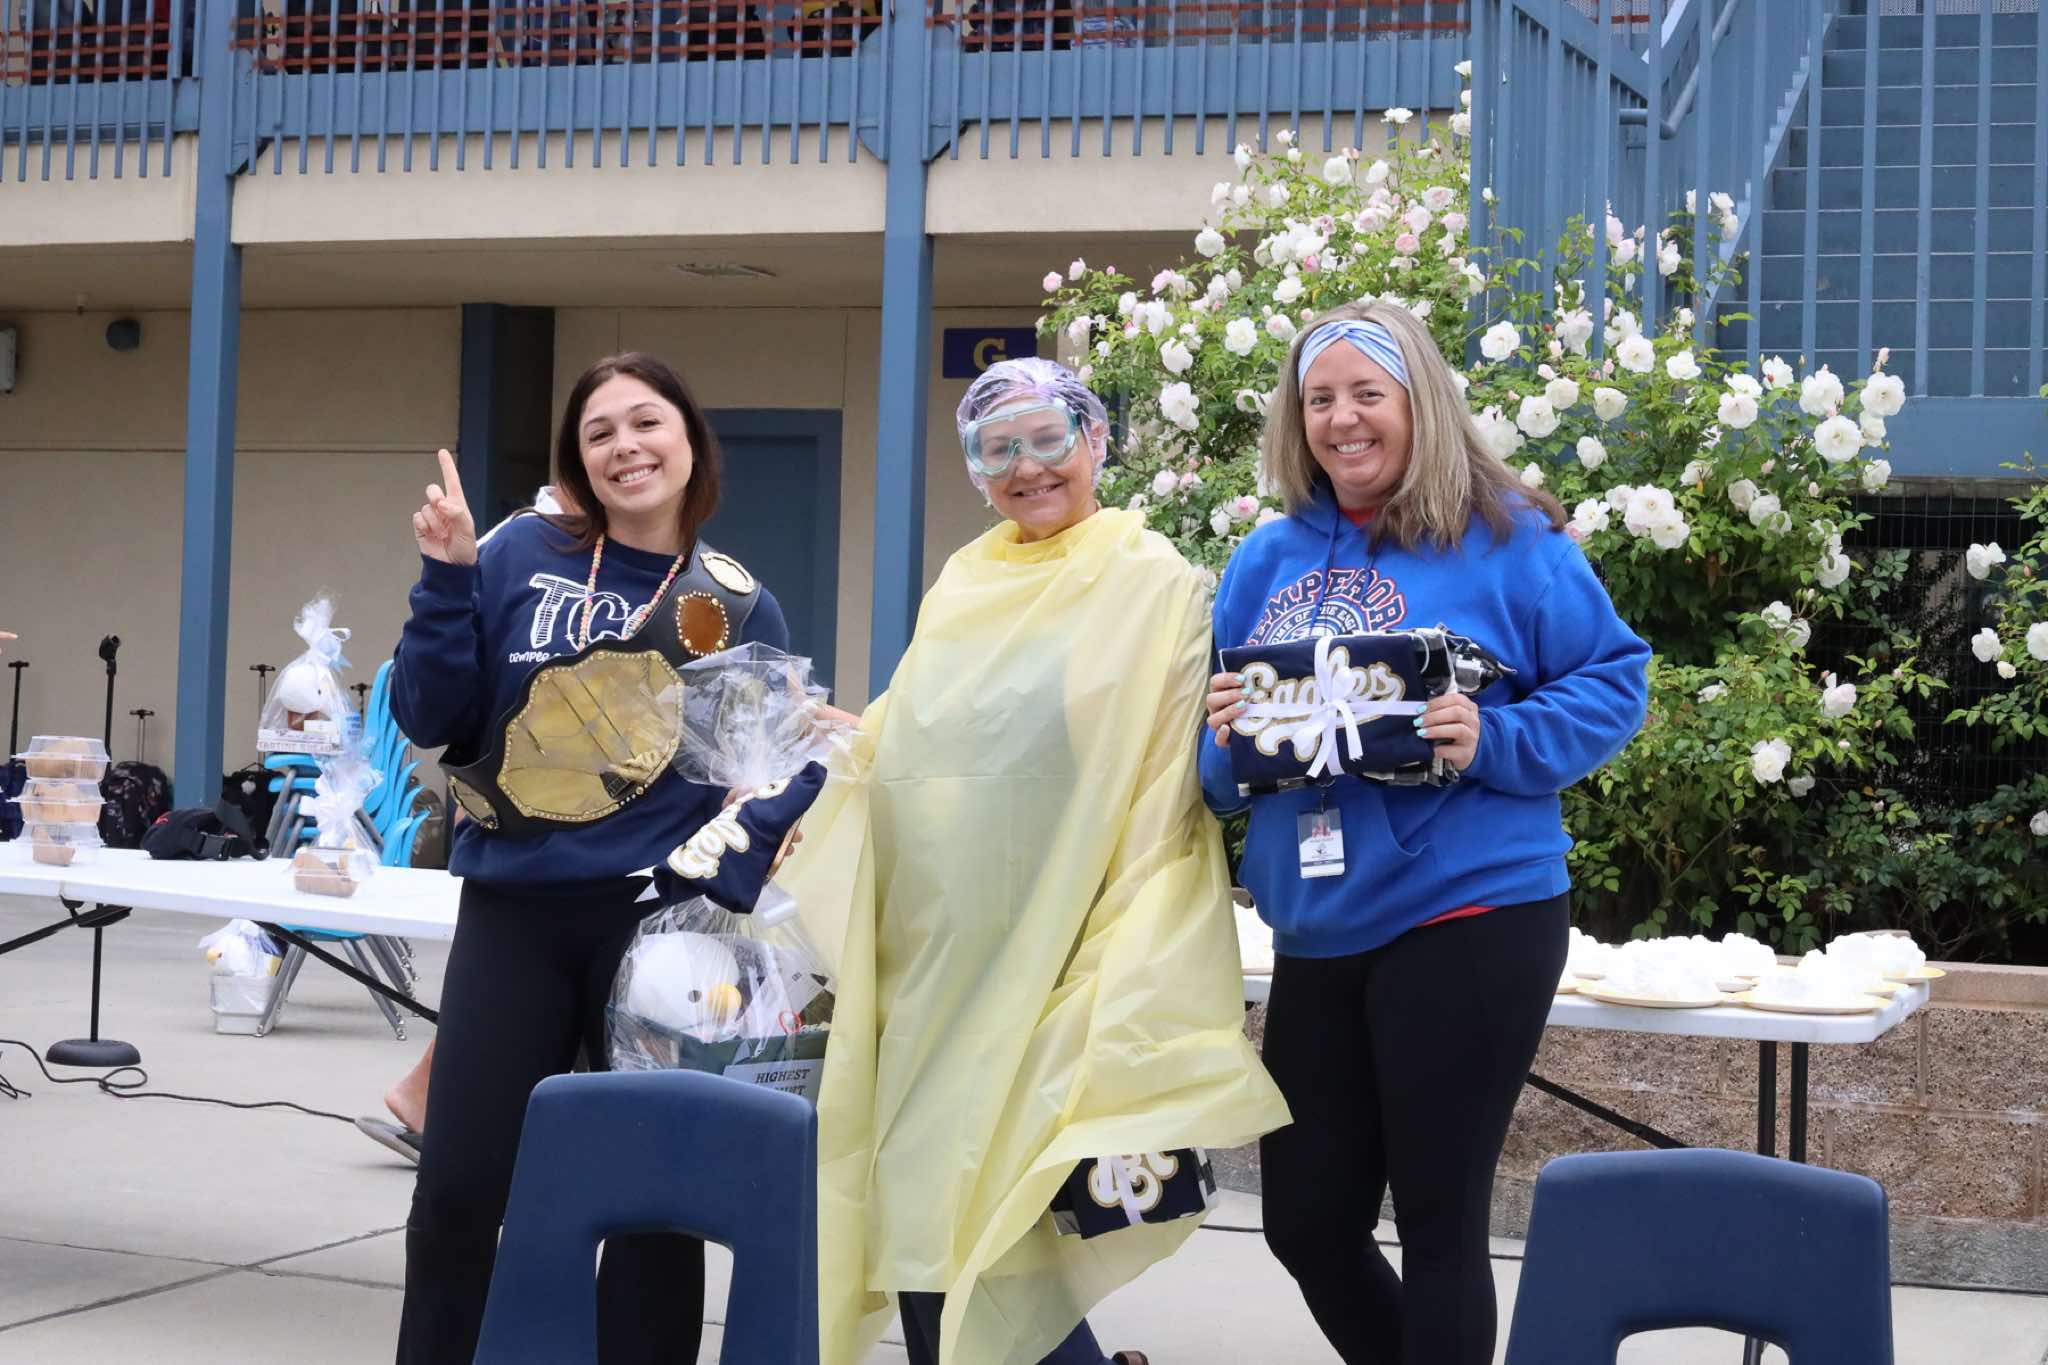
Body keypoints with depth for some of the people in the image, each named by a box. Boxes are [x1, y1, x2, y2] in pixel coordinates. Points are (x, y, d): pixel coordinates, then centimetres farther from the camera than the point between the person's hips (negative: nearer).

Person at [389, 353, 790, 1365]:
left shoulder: (739, 604, 4)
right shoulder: (524, 555, 2)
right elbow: (429, 720, 0)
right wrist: (448, 577, -10)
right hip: (515, 915, 0)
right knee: (459, 1191, 3)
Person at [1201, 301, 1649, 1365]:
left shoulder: (1505, 541, -5)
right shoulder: (1269, 558, 10)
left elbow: (1614, 681, -5)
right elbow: (1219, 774, 15)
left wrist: (1494, 741, -20)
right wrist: (1225, 737, -8)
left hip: (1467, 919, -6)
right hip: (1317, 934, 6)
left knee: (1438, 1224, 2)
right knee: (1306, 1222, 11)